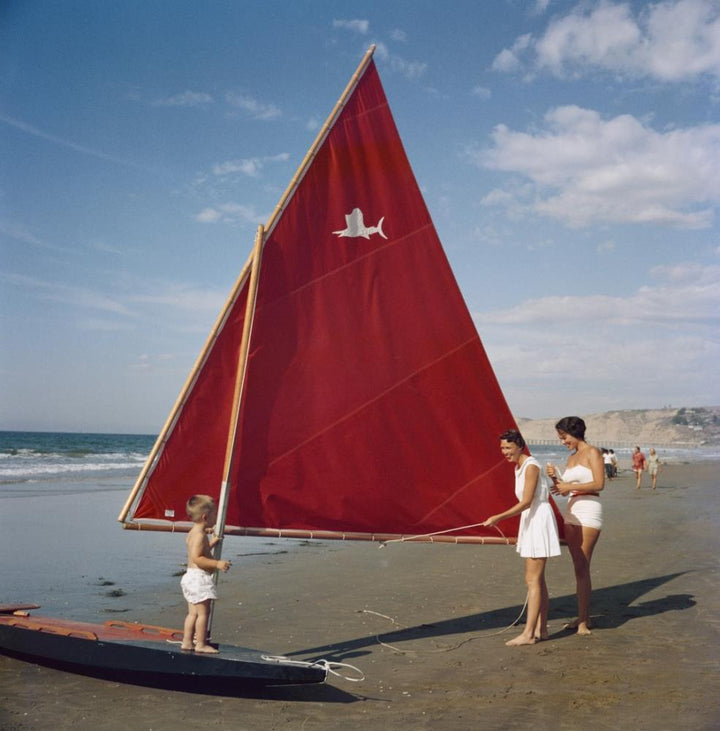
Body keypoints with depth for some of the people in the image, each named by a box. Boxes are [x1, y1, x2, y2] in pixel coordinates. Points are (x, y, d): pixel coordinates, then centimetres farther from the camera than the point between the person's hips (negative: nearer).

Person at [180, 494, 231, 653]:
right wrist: (217, 564, -26)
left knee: (193, 612, 14)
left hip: (191, 575, 10)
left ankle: (187, 642, 18)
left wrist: (210, 543, 22)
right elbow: (197, 558, -25)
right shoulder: (200, 534, -18)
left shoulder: (193, 533, 14)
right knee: (203, 611, -4)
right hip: (199, 577, -10)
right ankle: (201, 644, 0)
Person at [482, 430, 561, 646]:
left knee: (532, 580, -8)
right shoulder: (519, 467, 13)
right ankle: (541, 629, 17)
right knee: (537, 579, 11)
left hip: (539, 521, -10)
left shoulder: (531, 466, -16)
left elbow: (526, 502, -20)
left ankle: (529, 633, -6)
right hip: (530, 522, 10)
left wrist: (498, 517, -21)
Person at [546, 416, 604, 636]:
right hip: (571, 511, 8)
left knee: (582, 567, -9)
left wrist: (570, 486, -12)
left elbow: (599, 484, -13)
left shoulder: (592, 453, -3)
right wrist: (555, 477, 3)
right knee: (579, 568, 9)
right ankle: (584, 616, 15)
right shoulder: (571, 458, 19)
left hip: (589, 510, -8)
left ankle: (583, 620, -6)